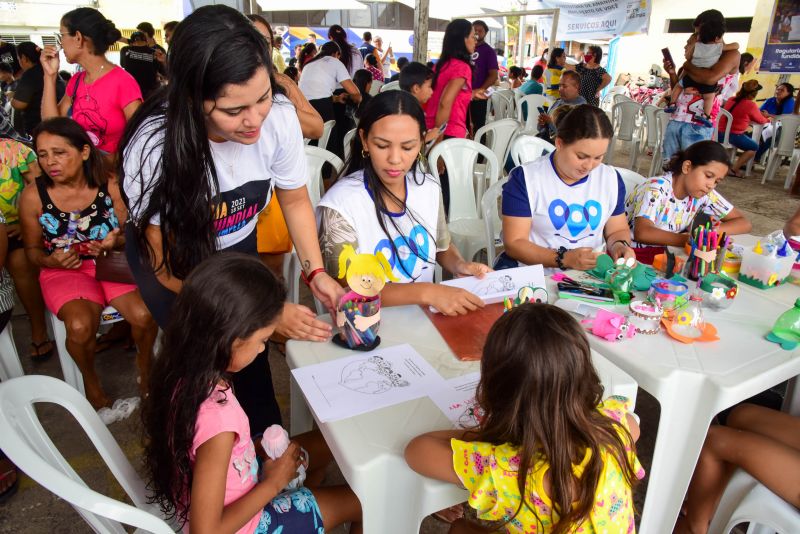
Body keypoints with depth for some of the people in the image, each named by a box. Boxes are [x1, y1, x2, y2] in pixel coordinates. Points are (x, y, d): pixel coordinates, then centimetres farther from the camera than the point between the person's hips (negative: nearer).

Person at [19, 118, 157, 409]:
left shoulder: (110, 184, -7)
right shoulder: (33, 196, -6)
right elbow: (32, 249, 7)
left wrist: (116, 241, -22)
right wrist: (50, 260, -15)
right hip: (64, 270, 0)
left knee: (144, 314, -25)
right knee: (80, 325, -29)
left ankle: (144, 363, 12)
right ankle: (90, 379, 6)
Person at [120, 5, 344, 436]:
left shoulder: (279, 116, -28)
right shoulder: (153, 147, -35)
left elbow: (295, 199, -9)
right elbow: (170, 269, -25)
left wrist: (316, 273, -22)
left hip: (238, 246, 3)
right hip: (168, 257, -2)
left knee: (252, 352, 4)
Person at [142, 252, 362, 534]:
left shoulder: (181, 373, -16)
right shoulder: (217, 418, -39)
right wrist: (273, 483, -18)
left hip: (233, 486, 7)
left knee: (326, 441, 19)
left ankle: (303, 506, 40)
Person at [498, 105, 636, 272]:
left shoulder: (611, 179, 5)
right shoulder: (524, 179, -10)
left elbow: (617, 230, 17)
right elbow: (514, 243, -12)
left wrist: (619, 246, -6)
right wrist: (564, 259, -24)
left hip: (593, 274, 3)